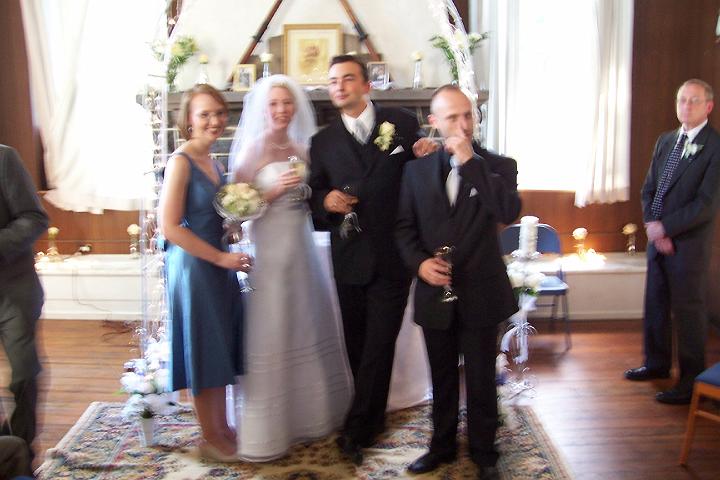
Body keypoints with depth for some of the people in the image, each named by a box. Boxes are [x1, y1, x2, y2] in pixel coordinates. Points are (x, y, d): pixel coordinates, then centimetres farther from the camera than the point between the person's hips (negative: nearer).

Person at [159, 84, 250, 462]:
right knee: (202, 351, 5)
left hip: (219, 264, 8)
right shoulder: (181, 162, -15)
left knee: (220, 348, 16)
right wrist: (221, 257, -18)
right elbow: (170, 227, -20)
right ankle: (210, 437, 22)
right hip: (193, 265, -8)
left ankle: (222, 427, 32)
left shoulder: (212, 160, 9)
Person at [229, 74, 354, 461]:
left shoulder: (303, 149, 9)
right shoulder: (252, 149, -6)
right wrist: (276, 189, -21)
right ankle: (268, 427, 15)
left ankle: (310, 412, 33)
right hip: (268, 251, -6)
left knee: (309, 328, 15)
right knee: (270, 335, 0)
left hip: (302, 248, 6)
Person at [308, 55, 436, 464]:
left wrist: (425, 156, -16)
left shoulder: (404, 123, 0)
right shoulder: (323, 141, 7)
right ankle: (374, 416, 34)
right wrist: (326, 200, -12)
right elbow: (315, 197, 10)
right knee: (358, 346, 14)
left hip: (392, 259, -3)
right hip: (349, 259, 3)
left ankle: (358, 428, 15)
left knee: (378, 346, 1)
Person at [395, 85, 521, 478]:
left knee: (481, 381, 11)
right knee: (442, 380, 18)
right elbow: (404, 226, 5)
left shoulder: (498, 166, -4)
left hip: (480, 294, -2)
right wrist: (419, 262, -13)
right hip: (435, 292, 2)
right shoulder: (416, 169, 4)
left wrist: (470, 161, -22)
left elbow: (509, 212, -22)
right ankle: (442, 446, 36)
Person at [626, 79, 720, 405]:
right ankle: (658, 363, 32)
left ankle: (691, 379, 14)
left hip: (689, 243, -7)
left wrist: (664, 227, -16)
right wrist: (651, 225, -4)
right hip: (658, 238, 7)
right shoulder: (665, 141, 10)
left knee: (688, 309, 2)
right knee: (656, 303, 15)